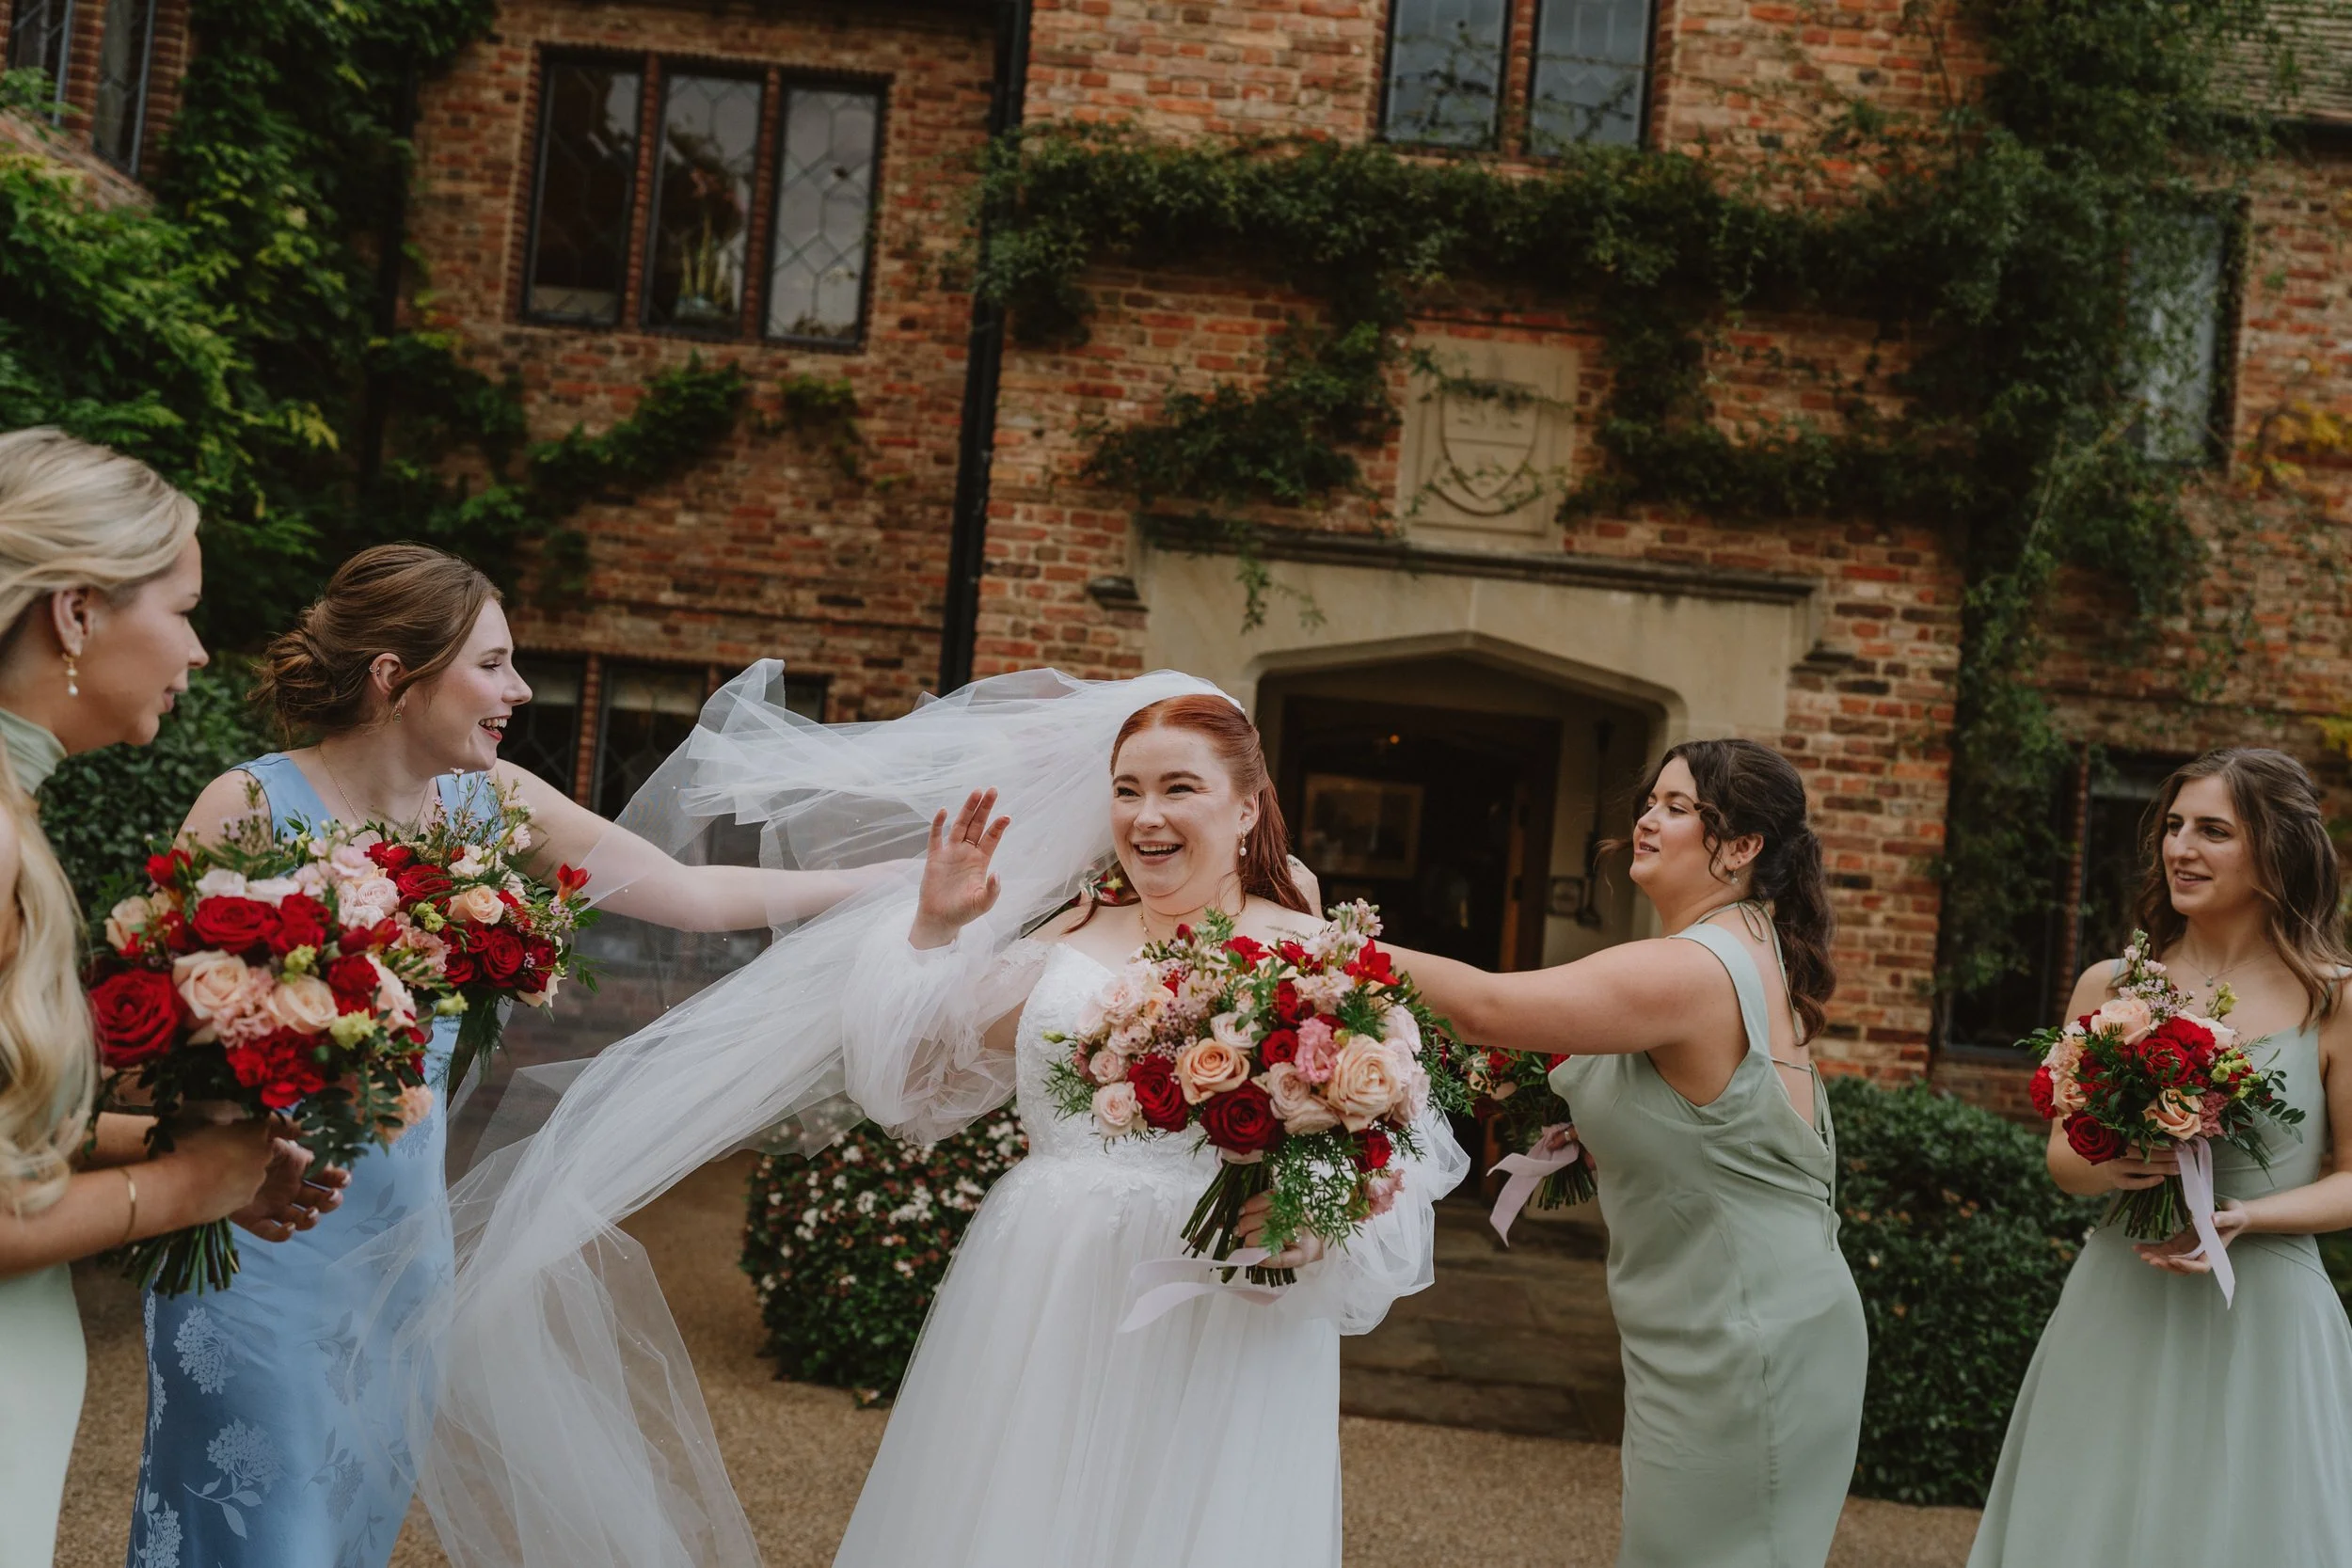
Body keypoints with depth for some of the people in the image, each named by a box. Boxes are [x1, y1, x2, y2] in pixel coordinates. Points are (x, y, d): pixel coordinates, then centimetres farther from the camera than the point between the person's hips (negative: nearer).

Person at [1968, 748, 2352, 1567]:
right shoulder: (2110, 986, 3)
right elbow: (2063, 1154, 8)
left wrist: (2243, 1217, -17)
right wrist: (2110, 1169, -13)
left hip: (2262, 1314, -2)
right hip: (2116, 1312, 3)